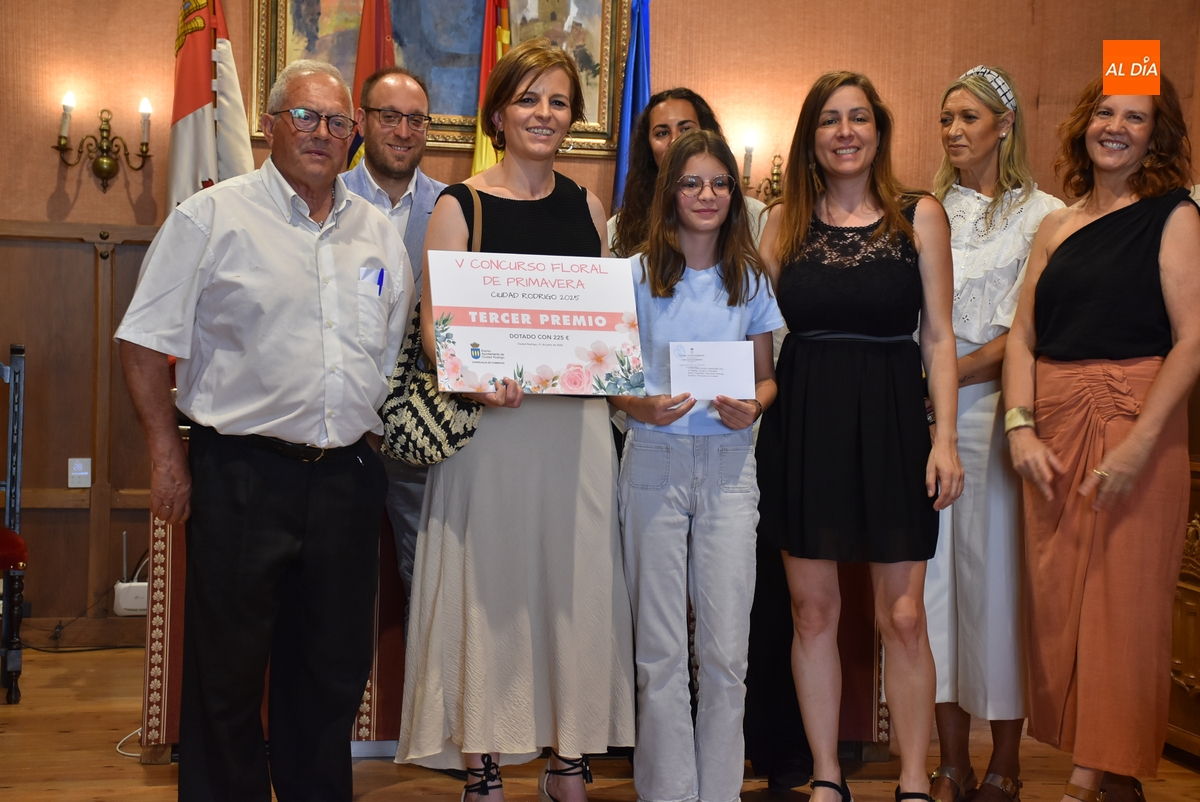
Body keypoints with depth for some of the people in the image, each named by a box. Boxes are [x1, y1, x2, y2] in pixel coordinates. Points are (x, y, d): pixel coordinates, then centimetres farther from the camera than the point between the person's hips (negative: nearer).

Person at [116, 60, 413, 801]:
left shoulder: (379, 234, 12)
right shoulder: (211, 218, -2)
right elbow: (148, 340, -2)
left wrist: (378, 437, 10)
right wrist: (167, 455, -6)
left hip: (348, 479, 5)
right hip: (243, 472, -4)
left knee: (335, 671, 14)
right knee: (227, 672, 4)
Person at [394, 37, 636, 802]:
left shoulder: (586, 205, 12)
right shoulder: (458, 206, 0)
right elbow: (435, 326, -5)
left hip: (577, 421, 4)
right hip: (491, 418, -3)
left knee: (576, 584, 7)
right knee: (488, 586, 0)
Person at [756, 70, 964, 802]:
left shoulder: (920, 216, 4)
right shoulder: (785, 221, 8)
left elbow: (939, 335, 1)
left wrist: (946, 438, -6)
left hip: (890, 420, -1)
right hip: (802, 421, 2)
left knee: (902, 616, -1)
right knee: (813, 609, 6)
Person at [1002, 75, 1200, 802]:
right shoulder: (1056, 228, 14)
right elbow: (1023, 338, 10)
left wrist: (1139, 443, -19)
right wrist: (1022, 427, -5)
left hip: (1133, 421, -5)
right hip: (1052, 426, 5)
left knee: (1124, 598, 0)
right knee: (1056, 598, 7)